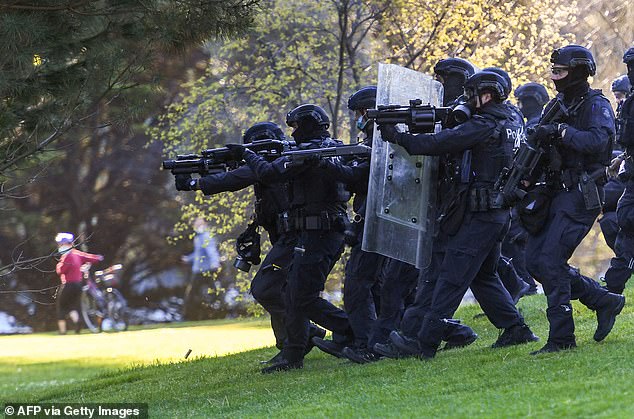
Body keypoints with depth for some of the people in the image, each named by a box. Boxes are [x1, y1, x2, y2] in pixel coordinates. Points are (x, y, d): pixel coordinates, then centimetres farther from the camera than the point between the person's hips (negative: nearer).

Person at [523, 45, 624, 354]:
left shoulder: (596, 105, -7)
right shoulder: (555, 106, 15)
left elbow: (597, 141, -25)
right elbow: (540, 144, 19)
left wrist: (560, 131, -29)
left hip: (580, 194, -9)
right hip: (554, 192, 9)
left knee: (550, 261, -16)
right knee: (536, 262, 4)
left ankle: (561, 338, -9)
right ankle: (605, 301, 16)